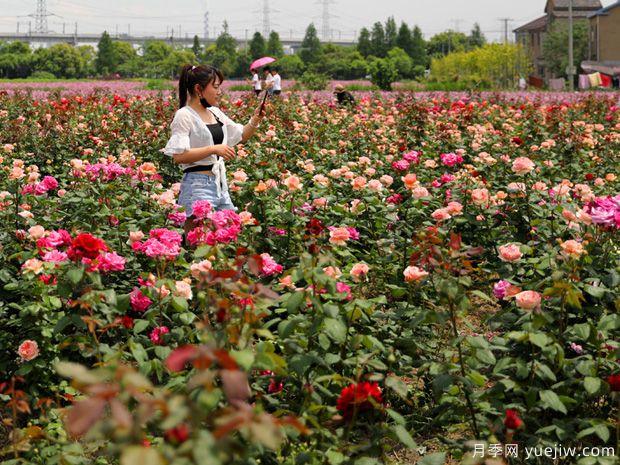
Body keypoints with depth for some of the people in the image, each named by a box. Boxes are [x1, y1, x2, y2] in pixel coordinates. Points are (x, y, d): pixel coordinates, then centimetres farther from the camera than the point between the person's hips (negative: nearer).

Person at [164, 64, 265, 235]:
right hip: (198, 184, -8)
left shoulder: (215, 112, 12)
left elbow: (241, 136, 23)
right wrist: (214, 149, -21)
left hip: (220, 184, 8)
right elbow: (178, 155, -18)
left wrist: (255, 120, 4)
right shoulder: (184, 116, -10)